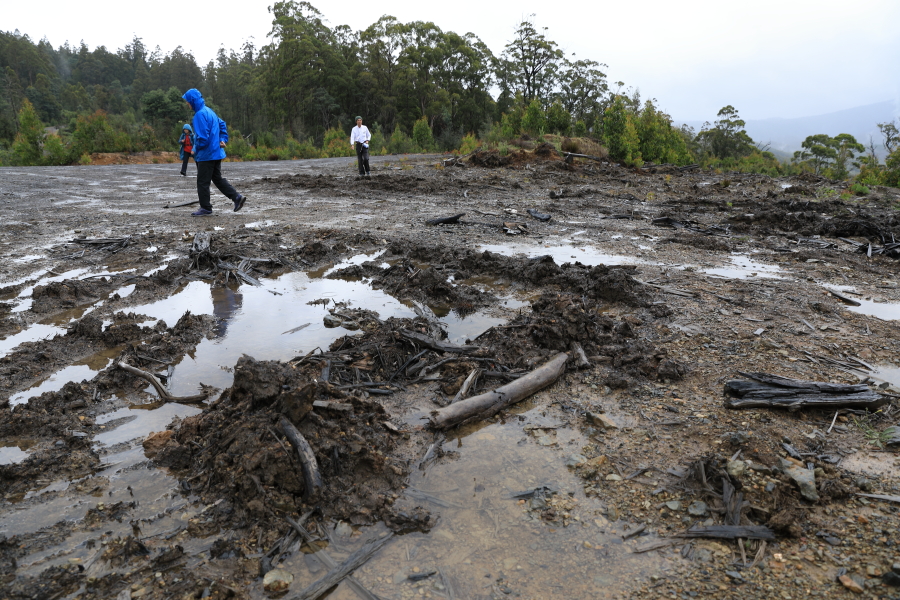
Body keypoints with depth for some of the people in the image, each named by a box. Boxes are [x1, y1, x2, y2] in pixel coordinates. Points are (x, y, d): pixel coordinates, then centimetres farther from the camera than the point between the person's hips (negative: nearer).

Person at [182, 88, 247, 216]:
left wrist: (195, 150, -6)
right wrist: (223, 139, 13)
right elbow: (222, 125, 22)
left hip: (206, 155, -9)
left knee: (202, 182, 0)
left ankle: (205, 208, 7)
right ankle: (237, 197, 9)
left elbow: (202, 137, -22)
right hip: (217, 152, 9)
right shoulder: (209, 111, 11)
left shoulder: (200, 115, -18)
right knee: (218, 178, 17)